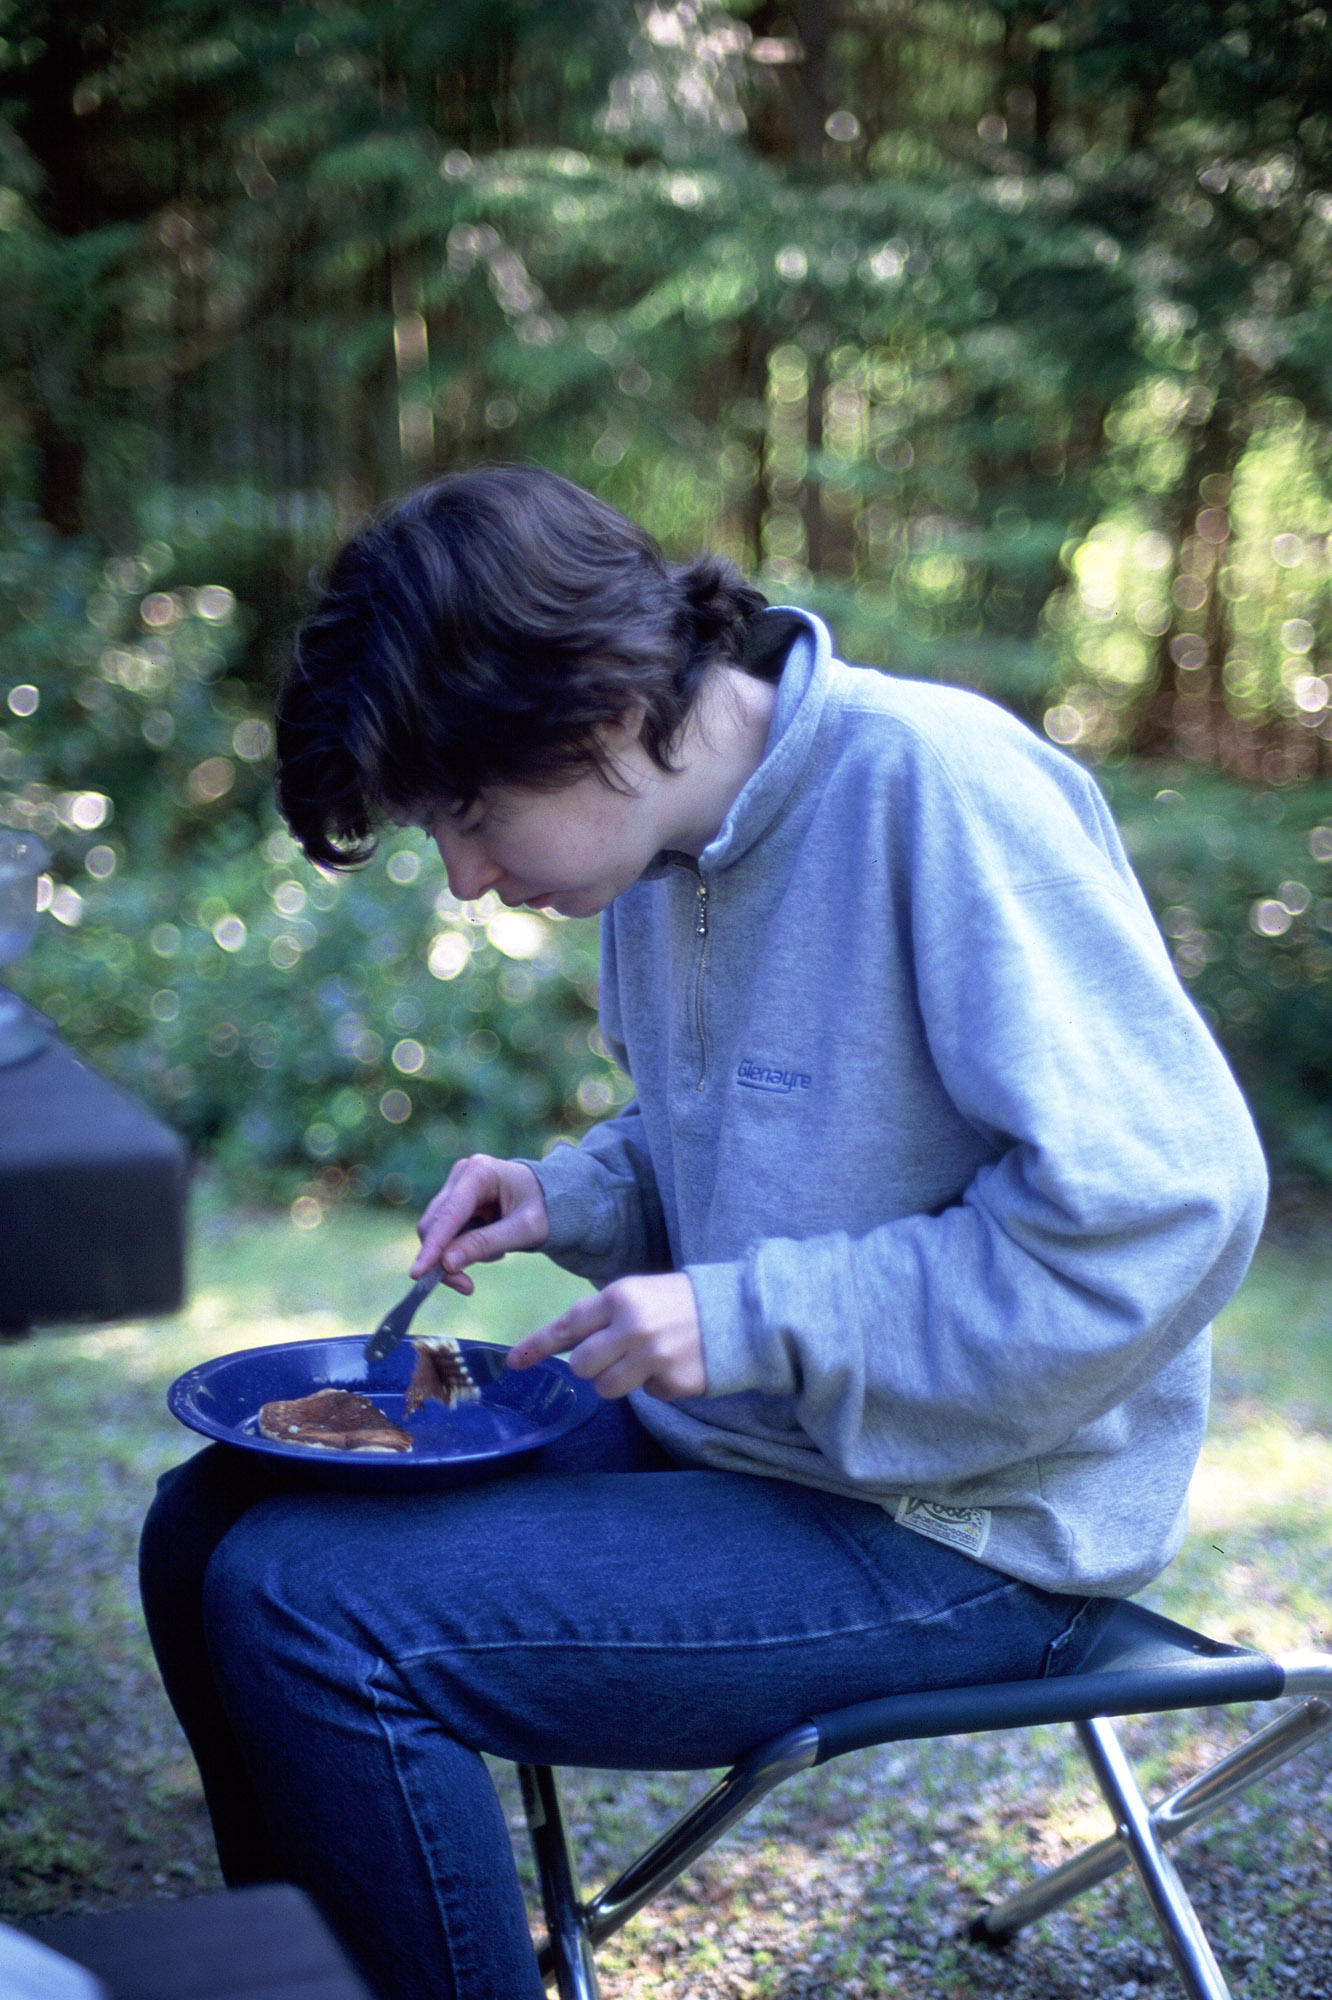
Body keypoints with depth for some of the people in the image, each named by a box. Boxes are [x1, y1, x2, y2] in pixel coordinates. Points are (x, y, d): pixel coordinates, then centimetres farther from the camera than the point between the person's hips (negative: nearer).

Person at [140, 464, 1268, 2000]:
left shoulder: (937, 785, -21)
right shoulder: (670, 836, 4)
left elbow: (1168, 1209, -25)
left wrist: (752, 1321, -23)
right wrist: (572, 1196, 0)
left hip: (957, 1526, -9)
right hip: (715, 1438, 9)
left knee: (315, 1616, -20)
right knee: (212, 1526, 5)